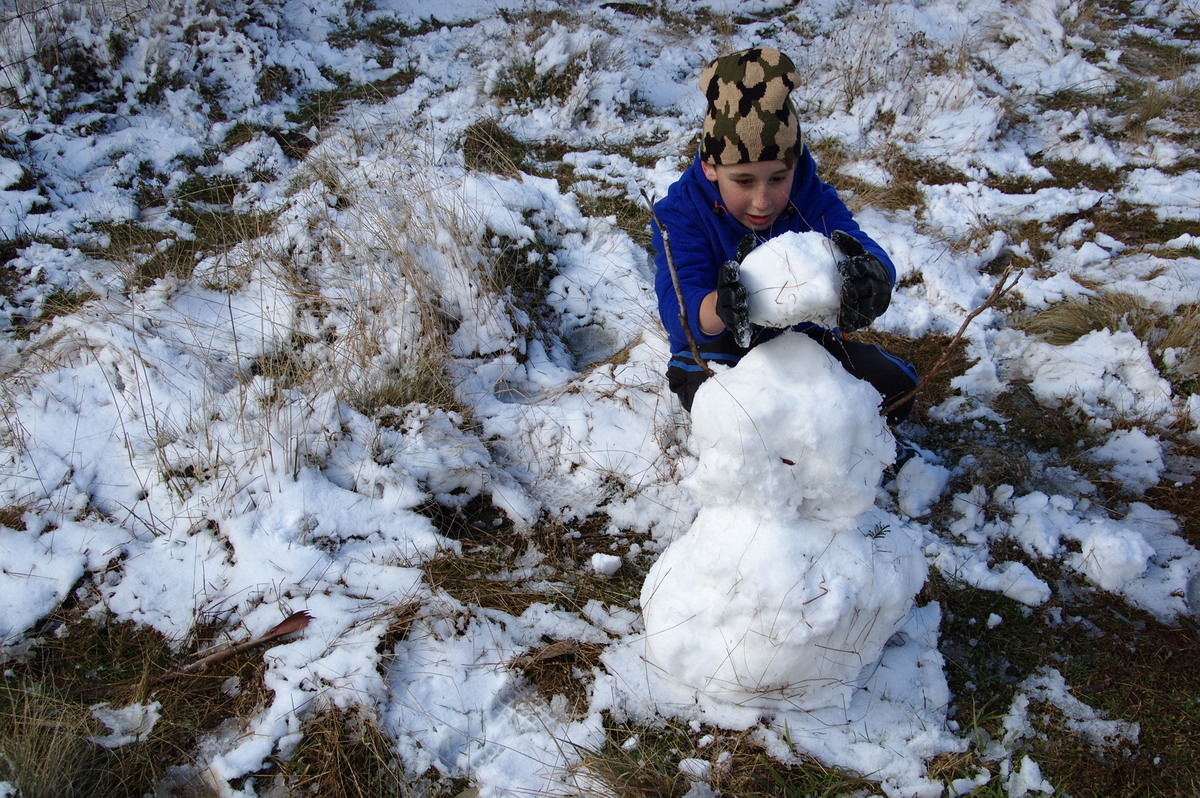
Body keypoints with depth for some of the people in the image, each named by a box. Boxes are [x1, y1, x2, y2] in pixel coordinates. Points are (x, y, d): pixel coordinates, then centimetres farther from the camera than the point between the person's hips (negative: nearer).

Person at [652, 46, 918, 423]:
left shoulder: (813, 200, -12)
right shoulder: (681, 213, -18)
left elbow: (872, 258, -30)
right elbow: (678, 308, -33)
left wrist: (870, 276, -58)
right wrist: (720, 307, -60)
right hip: (717, 357, -3)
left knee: (895, 386, -13)